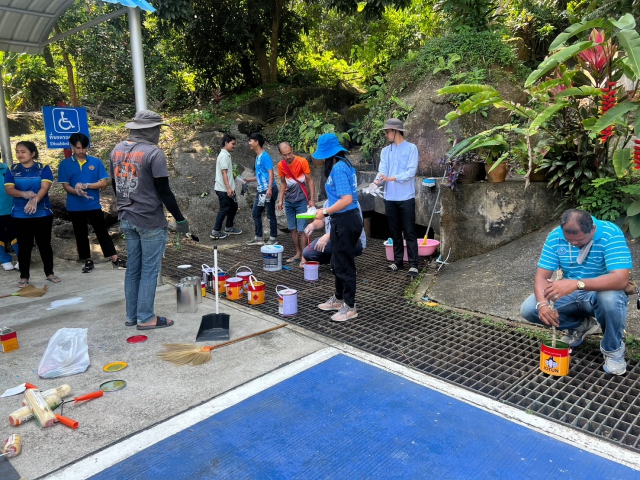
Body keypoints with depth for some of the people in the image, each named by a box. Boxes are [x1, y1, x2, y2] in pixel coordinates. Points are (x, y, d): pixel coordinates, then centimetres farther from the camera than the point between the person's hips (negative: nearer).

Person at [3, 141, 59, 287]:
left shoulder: (43, 168, -1)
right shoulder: (12, 170, 6)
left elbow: (45, 187, -14)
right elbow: (8, 189, -2)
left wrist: (35, 200, -31)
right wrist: (24, 194, -22)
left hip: (43, 213, -1)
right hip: (20, 215, 2)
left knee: (44, 244, 7)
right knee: (24, 245, 7)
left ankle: (49, 273, 20)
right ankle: (24, 276, 16)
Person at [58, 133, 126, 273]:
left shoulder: (96, 162, -1)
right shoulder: (65, 164, -1)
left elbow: (104, 182, -4)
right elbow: (65, 186, -4)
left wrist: (86, 185, -16)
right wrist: (77, 192, -24)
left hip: (94, 205, 0)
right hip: (75, 207, 1)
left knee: (102, 232, 5)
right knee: (81, 235, 11)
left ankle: (115, 259, 8)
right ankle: (88, 261, 23)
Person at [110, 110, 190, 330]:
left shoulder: (117, 150, 8)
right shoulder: (154, 153, -14)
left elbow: (115, 185, 16)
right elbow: (164, 191, -15)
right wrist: (180, 219, -8)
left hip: (126, 219, 7)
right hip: (150, 220, -7)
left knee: (132, 268, 14)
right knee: (149, 270, 1)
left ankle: (132, 316, 21)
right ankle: (146, 318, 7)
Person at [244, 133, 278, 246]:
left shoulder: (265, 156, -12)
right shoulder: (257, 157, 16)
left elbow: (270, 173, -18)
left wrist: (269, 189, -26)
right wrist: (248, 180, 22)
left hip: (269, 190, -10)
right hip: (261, 190, 10)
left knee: (270, 214, -1)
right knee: (255, 213, 13)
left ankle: (273, 238, 10)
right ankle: (258, 238, 22)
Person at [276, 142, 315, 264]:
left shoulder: (302, 162, -12)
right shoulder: (281, 165, 2)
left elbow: (310, 180, -9)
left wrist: (312, 200, -14)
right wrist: (280, 200, 7)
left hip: (301, 200, -5)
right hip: (289, 201, 5)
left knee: (302, 229, -6)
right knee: (292, 229, 10)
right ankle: (298, 254, 21)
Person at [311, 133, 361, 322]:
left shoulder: (338, 169, -18)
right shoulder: (344, 165, 12)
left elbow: (346, 199, -25)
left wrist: (325, 212, -17)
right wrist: (326, 210, 12)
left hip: (345, 221, -10)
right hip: (344, 220, 10)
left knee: (344, 264, 1)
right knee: (338, 262, 21)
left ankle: (349, 307, 13)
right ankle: (339, 298, 36)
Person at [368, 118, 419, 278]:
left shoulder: (411, 148, -3)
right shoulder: (385, 151, 11)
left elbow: (411, 171, -13)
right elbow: (382, 171, 0)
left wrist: (392, 178, -24)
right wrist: (377, 182, -21)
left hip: (406, 198, -5)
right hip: (390, 198, 5)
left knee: (409, 233, -2)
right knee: (395, 233, 12)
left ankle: (413, 265, 2)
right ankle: (398, 261, 22)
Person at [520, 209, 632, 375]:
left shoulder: (611, 234, -24)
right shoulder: (555, 236, -13)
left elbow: (621, 279, -36)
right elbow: (541, 276, -13)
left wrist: (577, 284, -48)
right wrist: (543, 304, -34)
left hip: (601, 293, -4)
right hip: (569, 294, 4)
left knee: (611, 299, -39)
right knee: (528, 309, -16)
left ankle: (612, 349, -7)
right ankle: (581, 325, 11)